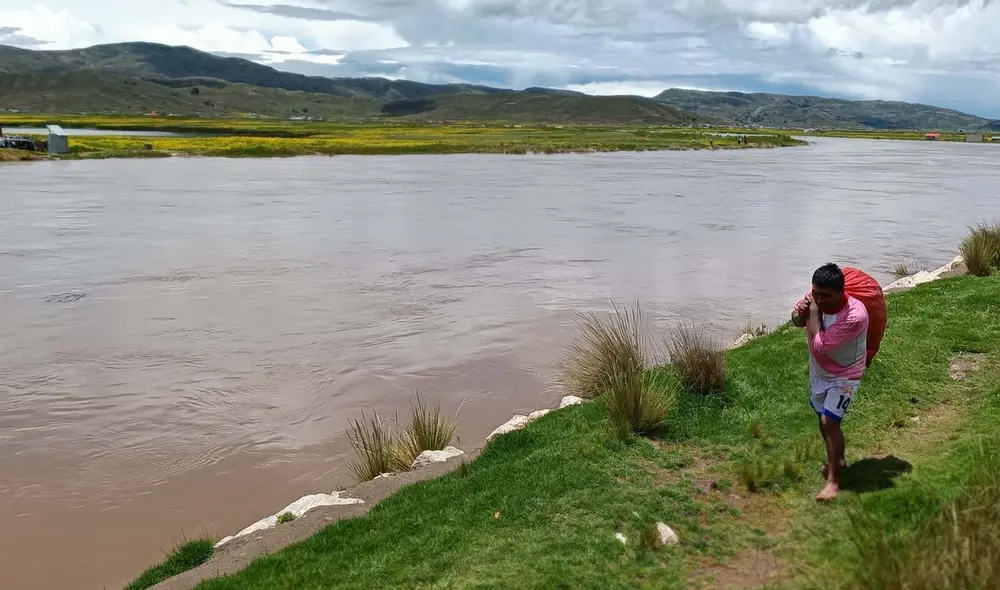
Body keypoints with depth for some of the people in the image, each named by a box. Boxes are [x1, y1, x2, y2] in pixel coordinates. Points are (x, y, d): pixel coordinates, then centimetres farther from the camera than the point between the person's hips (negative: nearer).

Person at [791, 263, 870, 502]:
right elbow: (797, 320, 1)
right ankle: (837, 459, 44)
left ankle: (833, 481, -5)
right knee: (824, 418, 20)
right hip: (818, 370, 7)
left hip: (844, 375, -7)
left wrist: (814, 312, -29)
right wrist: (801, 312, -23)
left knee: (829, 421, -15)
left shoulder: (855, 316, -36)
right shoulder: (817, 296, -18)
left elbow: (819, 344, -36)